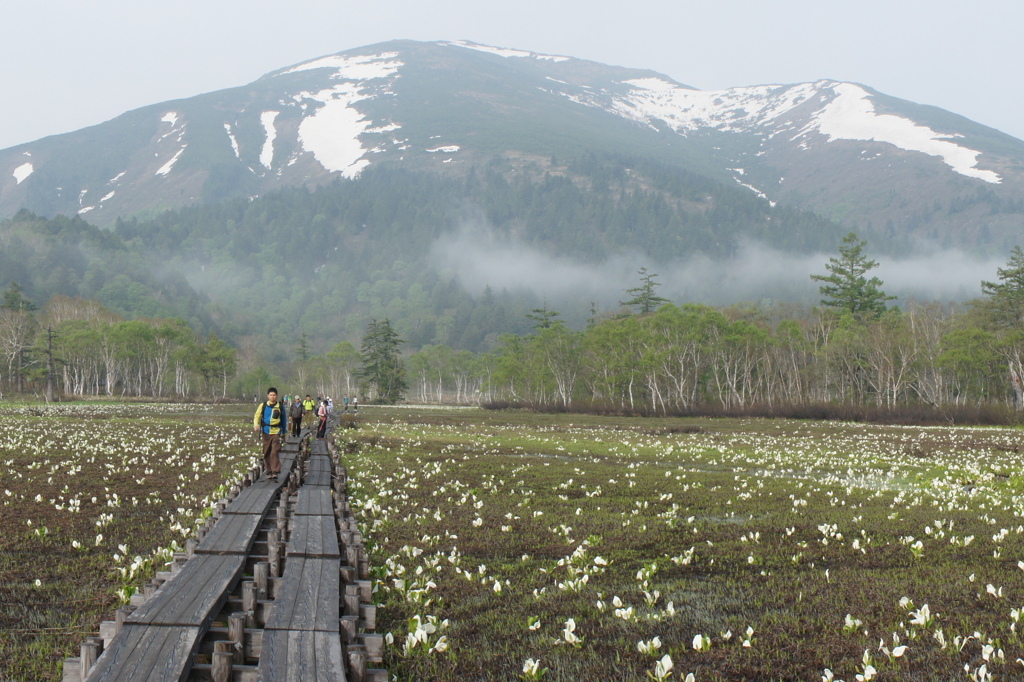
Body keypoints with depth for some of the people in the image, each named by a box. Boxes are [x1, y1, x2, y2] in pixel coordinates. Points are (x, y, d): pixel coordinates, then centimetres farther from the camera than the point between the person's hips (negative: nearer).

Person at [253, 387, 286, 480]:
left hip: (276, 432, -2)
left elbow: (284, 419, 15)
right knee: (266, 453, 6)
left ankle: (275, 472, -15)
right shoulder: (263, 405, 3)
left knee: (275, 452, -14)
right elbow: (257, 416, 5)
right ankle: (269, 472, 16)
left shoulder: (280, 406, 4)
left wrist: (285, 431, 19)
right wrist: (256, 425, -13)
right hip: (265, 432, 2)